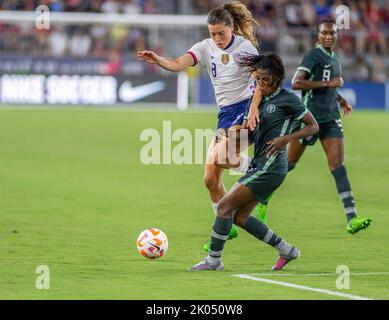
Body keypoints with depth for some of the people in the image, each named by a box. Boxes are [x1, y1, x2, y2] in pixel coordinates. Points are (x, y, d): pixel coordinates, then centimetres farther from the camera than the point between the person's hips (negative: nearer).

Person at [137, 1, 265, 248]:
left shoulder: (244, 47, -10)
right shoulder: (206, 47, 2)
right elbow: (178, 64, -13)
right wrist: (157, 60, -33)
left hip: (248, 108, -6)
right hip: (226, 114, 6)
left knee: (219, 158, -28)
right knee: (210, 178, 1)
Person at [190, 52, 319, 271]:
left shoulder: (287, 99, -8)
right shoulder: (260, 100, 15)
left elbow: (313, 126, -4)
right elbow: (252, 134, 20)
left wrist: (286, 139, -15)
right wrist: (229, 134, 2)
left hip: (271, 167, -9)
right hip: (259, 165, 9)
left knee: (226, 206, -10)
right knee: (240, 216, 7)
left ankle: (214, 259, -2)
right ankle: (287, 250, 15)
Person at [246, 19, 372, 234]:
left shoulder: (334, 58, 16)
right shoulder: (313, 55, -10)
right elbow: (296, 83, -21)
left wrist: (340, 99, 17)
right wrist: (327, 83, -22)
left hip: (331, 119, 6)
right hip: (310, 117, -6)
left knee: (337, 165, -7)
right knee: (288, 163, 5)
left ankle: (352, 218, -18)